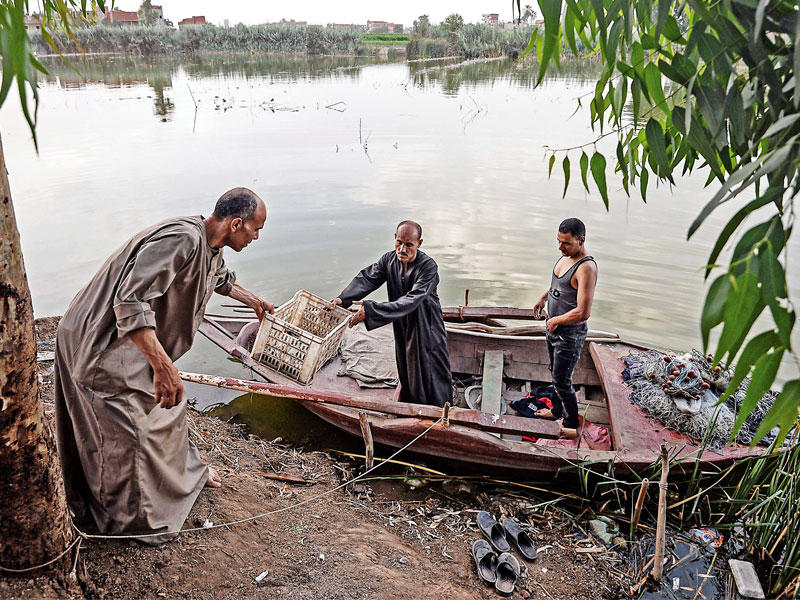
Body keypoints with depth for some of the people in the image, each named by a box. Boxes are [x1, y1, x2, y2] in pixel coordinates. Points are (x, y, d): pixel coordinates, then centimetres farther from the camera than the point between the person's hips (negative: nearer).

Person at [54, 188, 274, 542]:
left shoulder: (212, 246, 2)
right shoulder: (182, 240, -31)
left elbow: (220, 278, 28)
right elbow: (130, 302, -38)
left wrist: (250, 299, 44)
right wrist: (163, 366, -40)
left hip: (136, 339, 10)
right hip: (102, 343, -10)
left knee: (167, 404, 23)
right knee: (128, 429, 1)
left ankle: (183, 472, 46)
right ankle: (135, 519, 22)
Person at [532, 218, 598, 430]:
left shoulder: (586, 268, -27)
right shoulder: (565, 256, 1)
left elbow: (583, 313, -32)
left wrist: (555, 320, -19)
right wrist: (544, 297, 12)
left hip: (570, 334, -9)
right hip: (553, 327, 9)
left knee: (562, 381, 4)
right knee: (555, 373, 25)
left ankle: (571, 423, 24)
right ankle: (557, 410, 45)